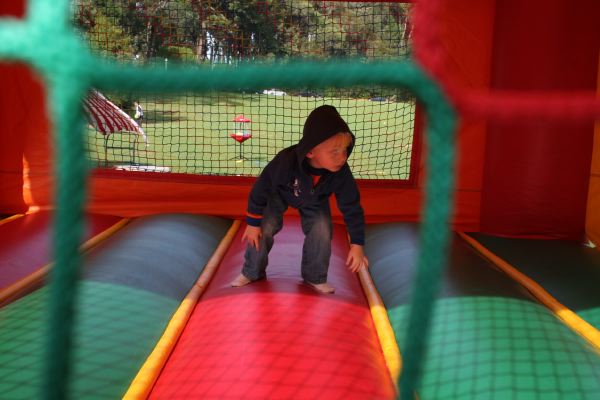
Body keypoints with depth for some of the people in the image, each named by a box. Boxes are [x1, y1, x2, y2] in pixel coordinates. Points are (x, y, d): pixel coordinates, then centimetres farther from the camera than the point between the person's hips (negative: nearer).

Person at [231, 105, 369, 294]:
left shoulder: (341, 172, -37)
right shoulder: (285, 161, -45)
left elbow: (352, 207, -22)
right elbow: (260, 189, -28)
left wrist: (357, 245, -22)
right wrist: (252, 223, -18)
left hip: (314, 201, 2)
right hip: (280, 194, -2)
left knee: (322, 231, -13)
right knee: (263, 228, -12)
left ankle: (315, 277, 11)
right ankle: (252, 272, 13)